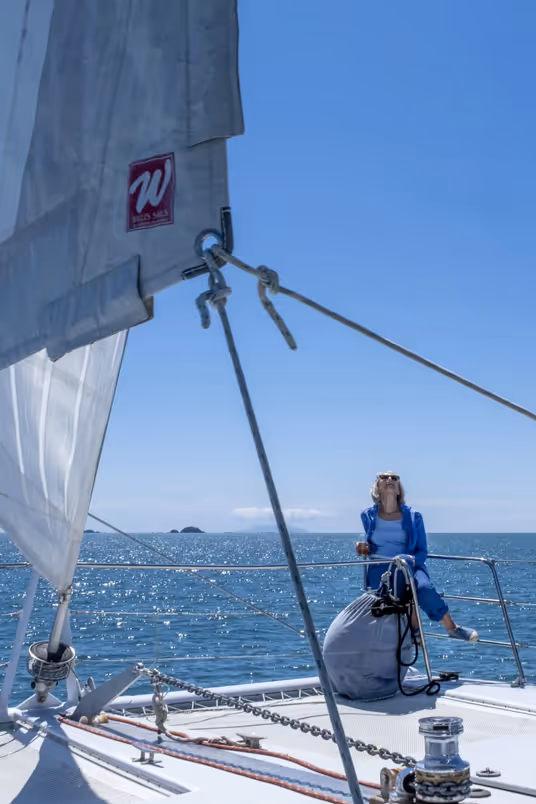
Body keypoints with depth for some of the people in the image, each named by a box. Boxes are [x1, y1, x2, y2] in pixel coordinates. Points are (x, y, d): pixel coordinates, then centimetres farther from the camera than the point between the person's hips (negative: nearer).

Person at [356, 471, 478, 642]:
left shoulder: (413, 516, 6)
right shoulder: (368, 516, 8)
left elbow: (422, 551, 6)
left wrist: (412, 559, -16)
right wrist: (365, 548, -3)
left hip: (410, 567, 0)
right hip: (379, 569, 0)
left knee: (424, 588, -34)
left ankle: (452, 628, -12)